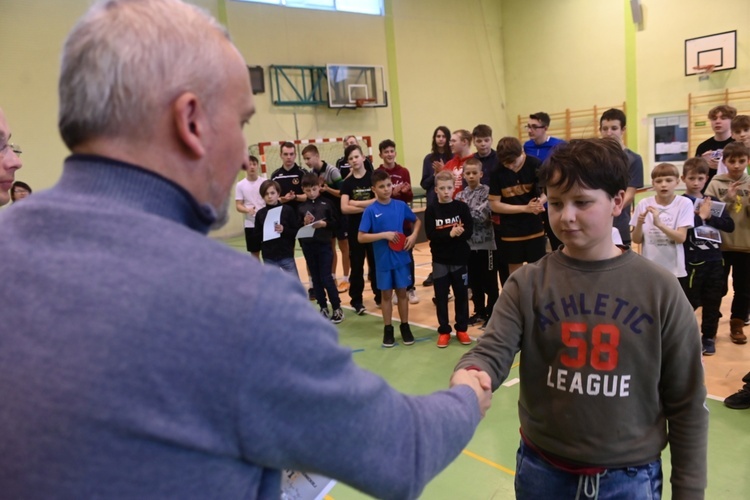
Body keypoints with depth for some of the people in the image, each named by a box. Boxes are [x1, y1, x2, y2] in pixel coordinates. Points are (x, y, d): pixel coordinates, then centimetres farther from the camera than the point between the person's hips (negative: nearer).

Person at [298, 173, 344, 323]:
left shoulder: (327, 203, 0)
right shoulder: (301, 207, 5)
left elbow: (336, 222, -3)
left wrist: (324, 224, -19)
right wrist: (304, 223, -16)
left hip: (324, 245, -3)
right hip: (308, 246, 3)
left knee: (326, 278, -2)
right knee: (315, 278, 9)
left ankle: (337, 308, 10)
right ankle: (323, 308, 21)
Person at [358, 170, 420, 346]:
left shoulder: (401, 205, -1)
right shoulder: (370, 211, -9)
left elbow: (417, 221, 15)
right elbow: (361, 237, -12)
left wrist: (413, 236, -3)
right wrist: (384, 235, -19)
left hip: (402, 258, 2)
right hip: (383, 260, -2)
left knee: (402, 292, 12)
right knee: (386, 294, 10)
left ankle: (405, 327, 27)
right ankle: (388, 329, 23)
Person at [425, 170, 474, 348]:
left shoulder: (462, 207, -2)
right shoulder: (431, 210, -3)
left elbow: (468, 232, -8)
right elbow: (431, 235, -13)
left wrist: (456, 233, -23)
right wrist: (450, 234, -23)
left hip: (459, 258, 1)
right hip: (440, 260, 0)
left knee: (461, 295, 9)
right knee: (441, 296, 5)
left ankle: (461, 329, 22)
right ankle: (444, 331, 17)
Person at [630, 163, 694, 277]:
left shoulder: (684, 203, -6)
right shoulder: (644, 204, -3)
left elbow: (681, 237, -14)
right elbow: (636, 240, -1)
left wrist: (659, 224, -28)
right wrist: (639, 224, -21)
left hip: (675, 270, -1)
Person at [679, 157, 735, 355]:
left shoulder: (712, 202, 10)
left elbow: (730, 225, 2)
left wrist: (709, 217, -12)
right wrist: (700, 216, -13)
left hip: (714, 259, 5)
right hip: (691, 261, -5)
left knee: (713, 301, 12)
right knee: (689, 302, 5)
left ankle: (709, 337, 26)